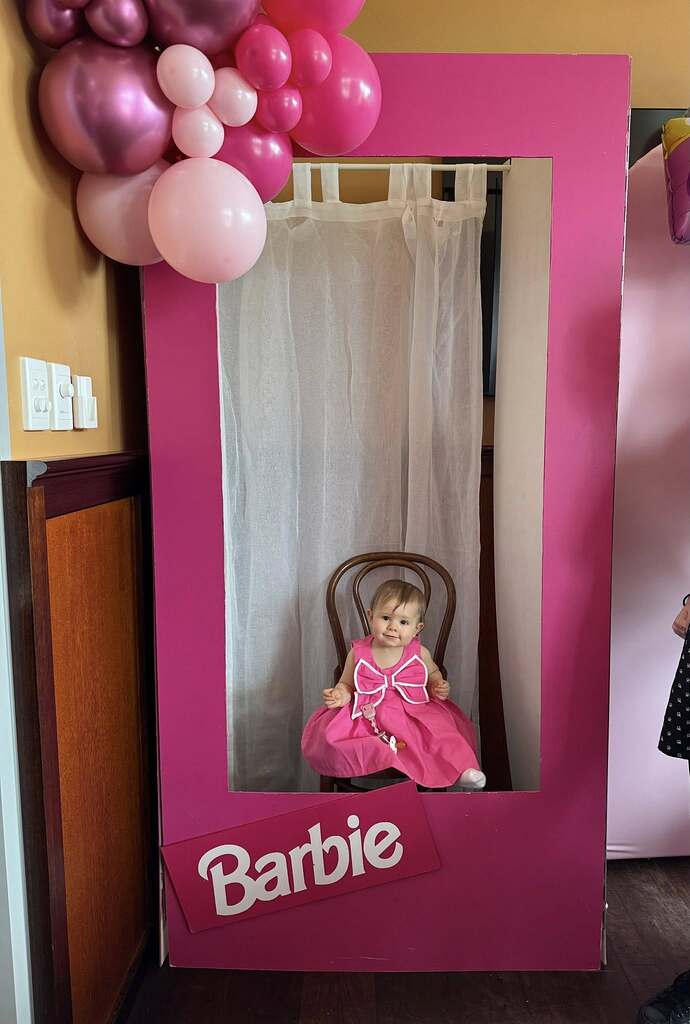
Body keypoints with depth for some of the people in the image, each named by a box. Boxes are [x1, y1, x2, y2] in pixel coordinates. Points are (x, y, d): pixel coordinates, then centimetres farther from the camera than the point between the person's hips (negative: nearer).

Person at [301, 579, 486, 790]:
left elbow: (433, 672, 20)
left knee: (440, 729, -26)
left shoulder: (419, 654, -1)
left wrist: (438, 687, -1)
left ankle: (462, 769, -15)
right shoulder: (358, 654, -5)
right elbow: (347, 684, 9)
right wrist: (341, 695, -13)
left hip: (414, 714, 0)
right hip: (369, 717, 0)